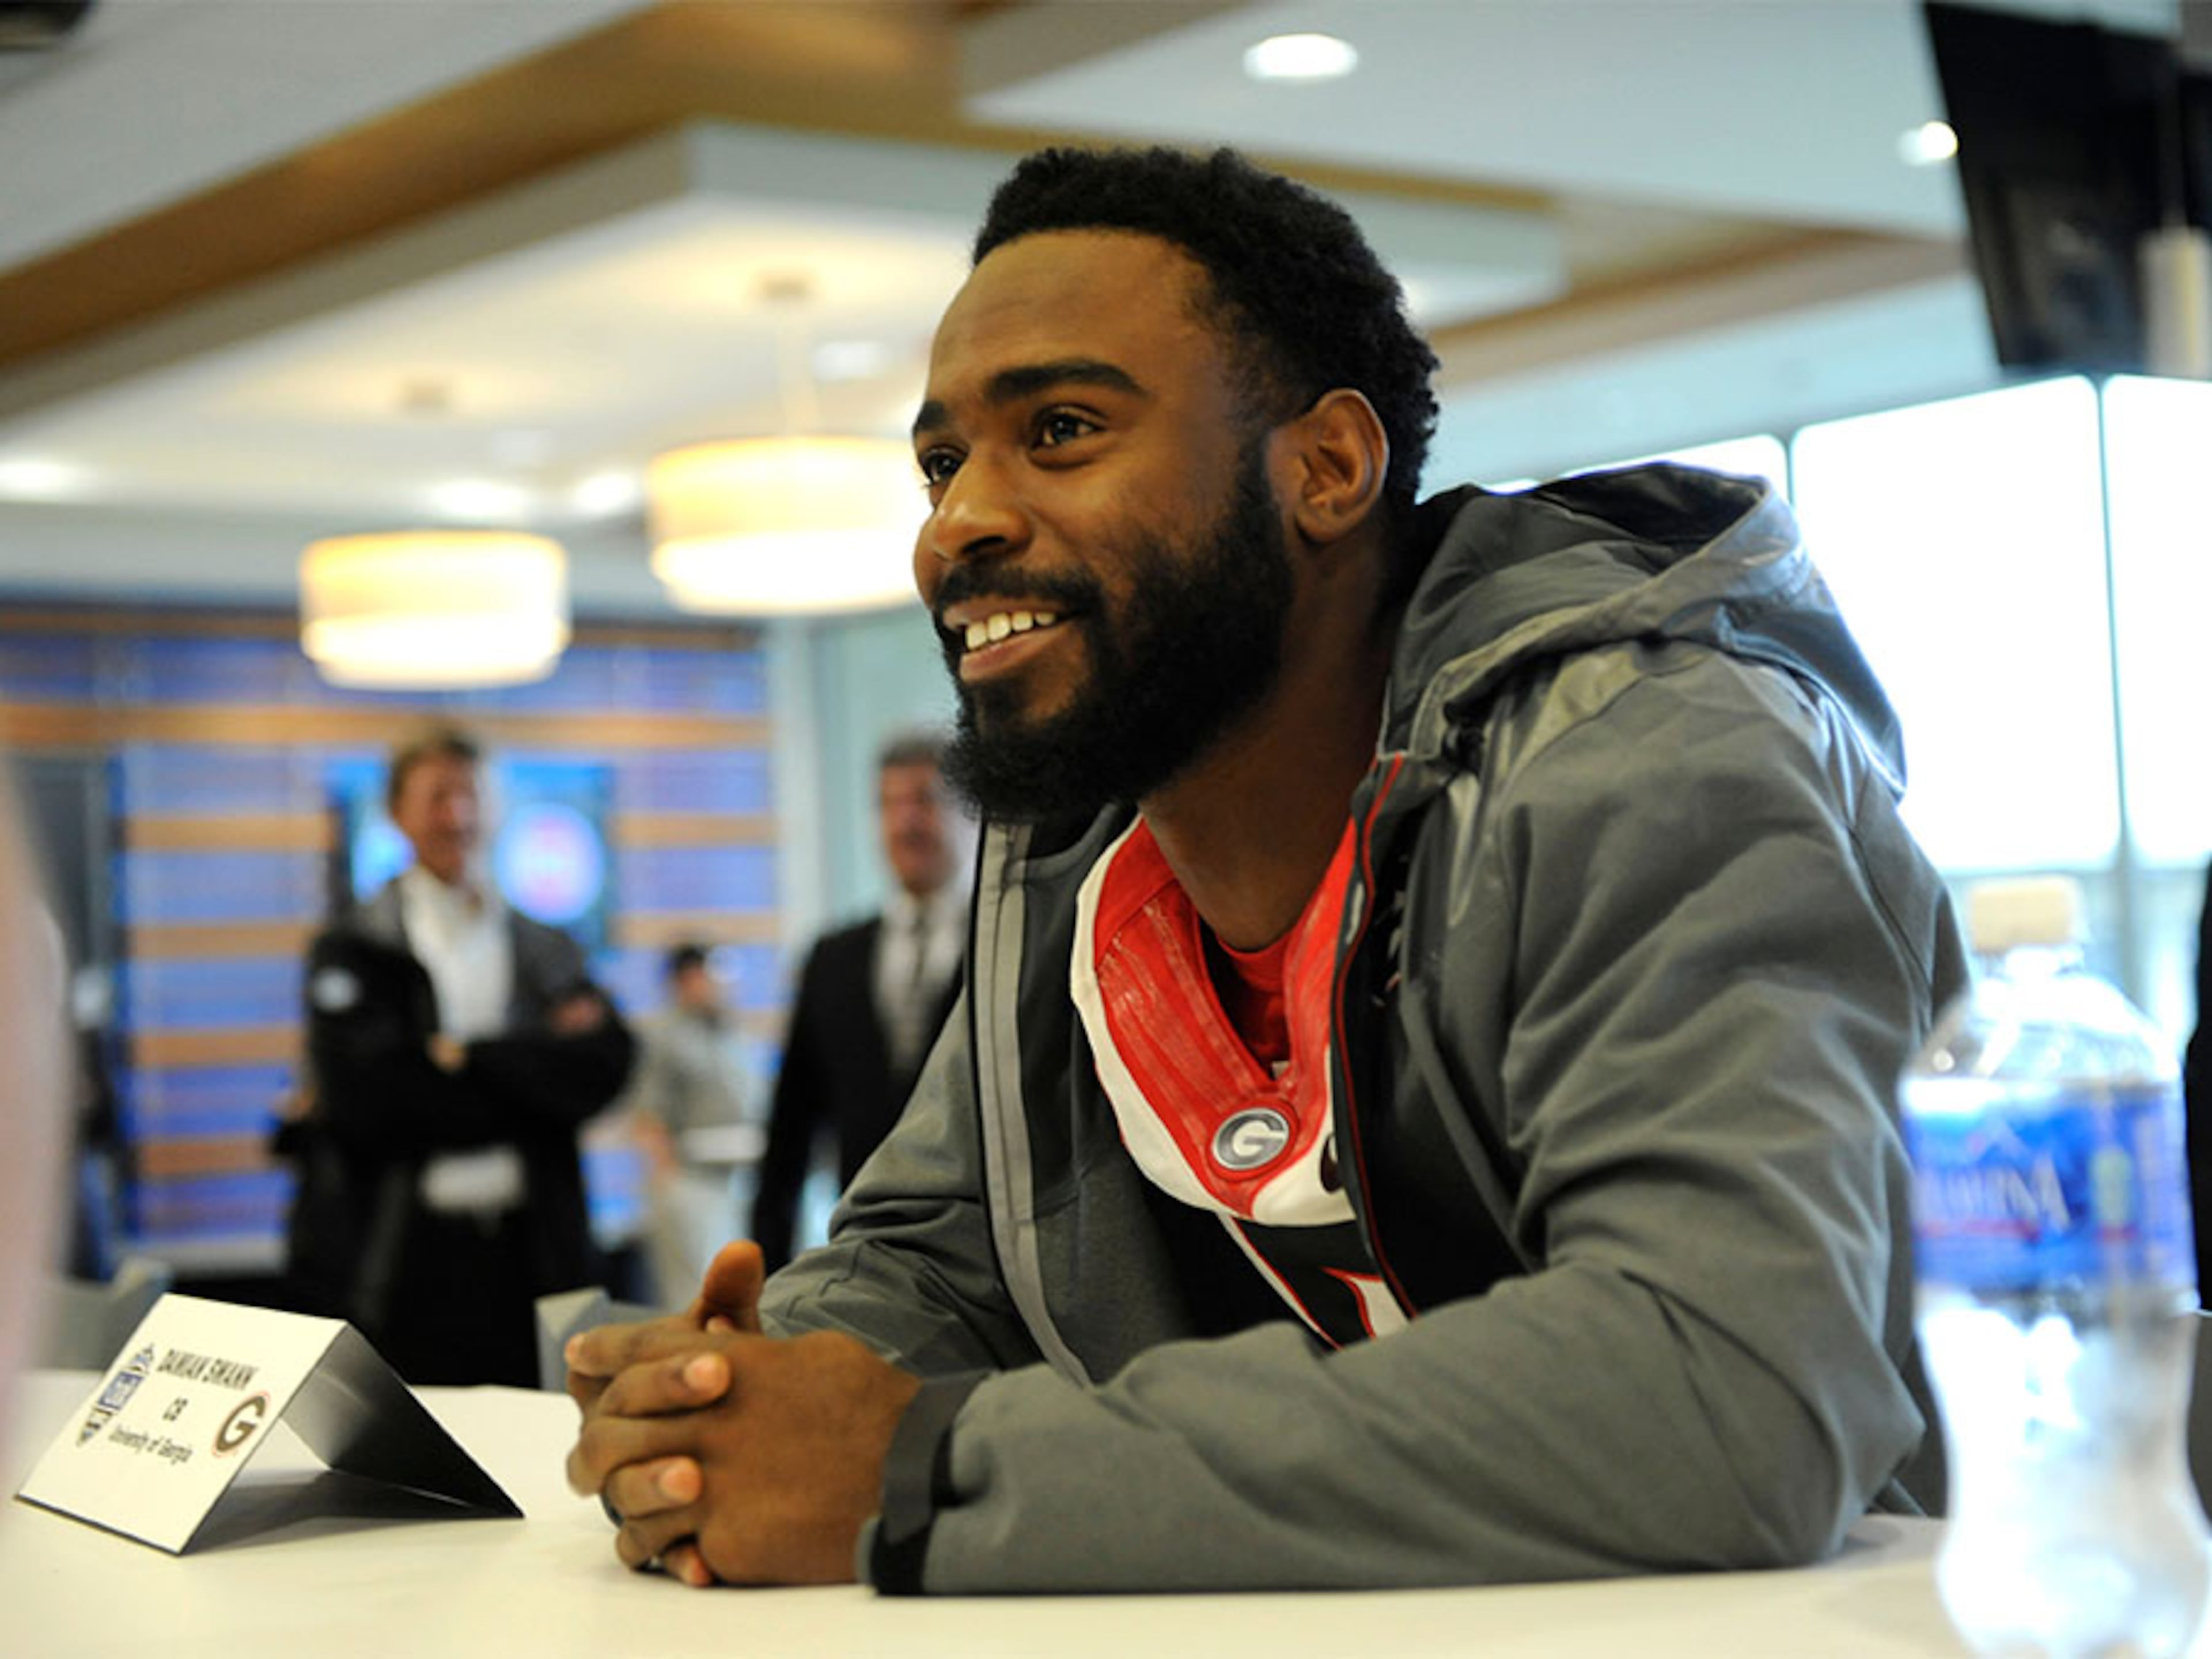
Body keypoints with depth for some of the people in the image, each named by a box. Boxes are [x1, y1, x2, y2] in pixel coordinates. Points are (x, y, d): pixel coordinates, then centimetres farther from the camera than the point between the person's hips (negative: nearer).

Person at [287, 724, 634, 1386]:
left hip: (531, 1252, 2)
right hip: (405, 1260, -2)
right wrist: (531, 1063, -6)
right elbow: (363, 1095, -9)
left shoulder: (549, 951, 15)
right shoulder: (352, 953, 6)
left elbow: (606, 1065, -1)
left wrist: (462, 1058, -9)